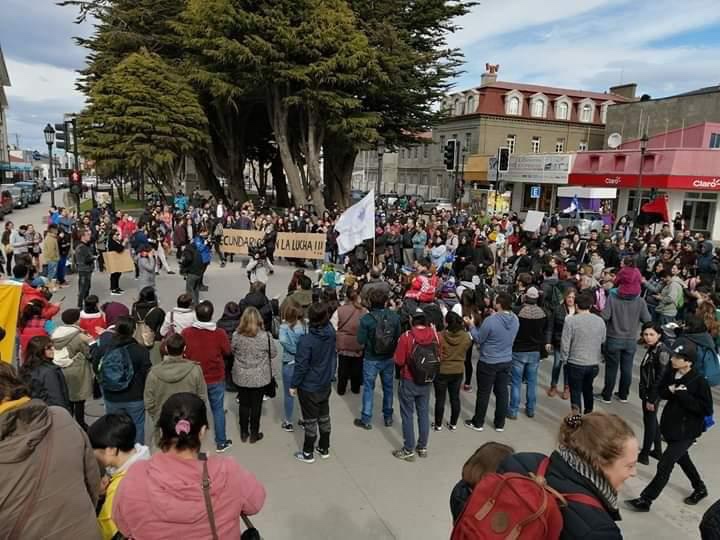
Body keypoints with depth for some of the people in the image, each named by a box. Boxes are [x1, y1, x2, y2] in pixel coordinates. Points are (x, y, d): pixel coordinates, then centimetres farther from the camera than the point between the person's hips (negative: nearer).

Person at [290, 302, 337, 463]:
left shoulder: (306, 341, -25)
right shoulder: (331, 334, -10)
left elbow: (301, 366, -20)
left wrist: (293, 385, -10)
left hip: (309, 387, -5)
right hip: (326, 384, 5)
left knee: (310, 420, 8)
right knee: (324, 416, 18)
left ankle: (308, 453, 23)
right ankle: (324, 449, 33)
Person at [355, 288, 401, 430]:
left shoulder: (366, 319, -21)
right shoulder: (394, 316, -11)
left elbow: (361, 340, -15)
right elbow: (398, 336, -1)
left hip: (371, 359, -3)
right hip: (389, 358, 3)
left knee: (368, 388, 10)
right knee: (388, 386, 19)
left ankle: (366, 420, 19)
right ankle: (388, 417, 32)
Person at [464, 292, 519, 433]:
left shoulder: (490, 320, -26)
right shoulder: (515, 319, -5)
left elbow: (478, 339, -14)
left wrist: (471, 325, 0)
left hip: (488, 363, -6)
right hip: (507, 361, 6)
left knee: (483, 393, 8)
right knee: (502, 392, 16)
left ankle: (478, 423, 22)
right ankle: (500, 424, 27)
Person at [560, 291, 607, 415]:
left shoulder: (570, 320, -15)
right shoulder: (600, 321, -1)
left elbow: (565, 343, -13)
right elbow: (603, 342, 9)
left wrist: (564, 360, -1)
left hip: (575, 364, -5)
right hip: (594, 364, 5)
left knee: (576, 391, 5)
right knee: (588, 389, 24)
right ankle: (588, 413, 39)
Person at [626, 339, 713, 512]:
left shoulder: (699, 381, -24)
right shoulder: (670, 373, -6)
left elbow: (707, 409, -22)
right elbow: (661, 392, 6)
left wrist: (683, 395, -28)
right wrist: (670, 391, -16)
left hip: (687, 431, -7)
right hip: (670, 425, 8)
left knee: (665, 465, -3)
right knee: (682, 458, 28)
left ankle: (645, 500, 8)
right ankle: (700, 489, 53)